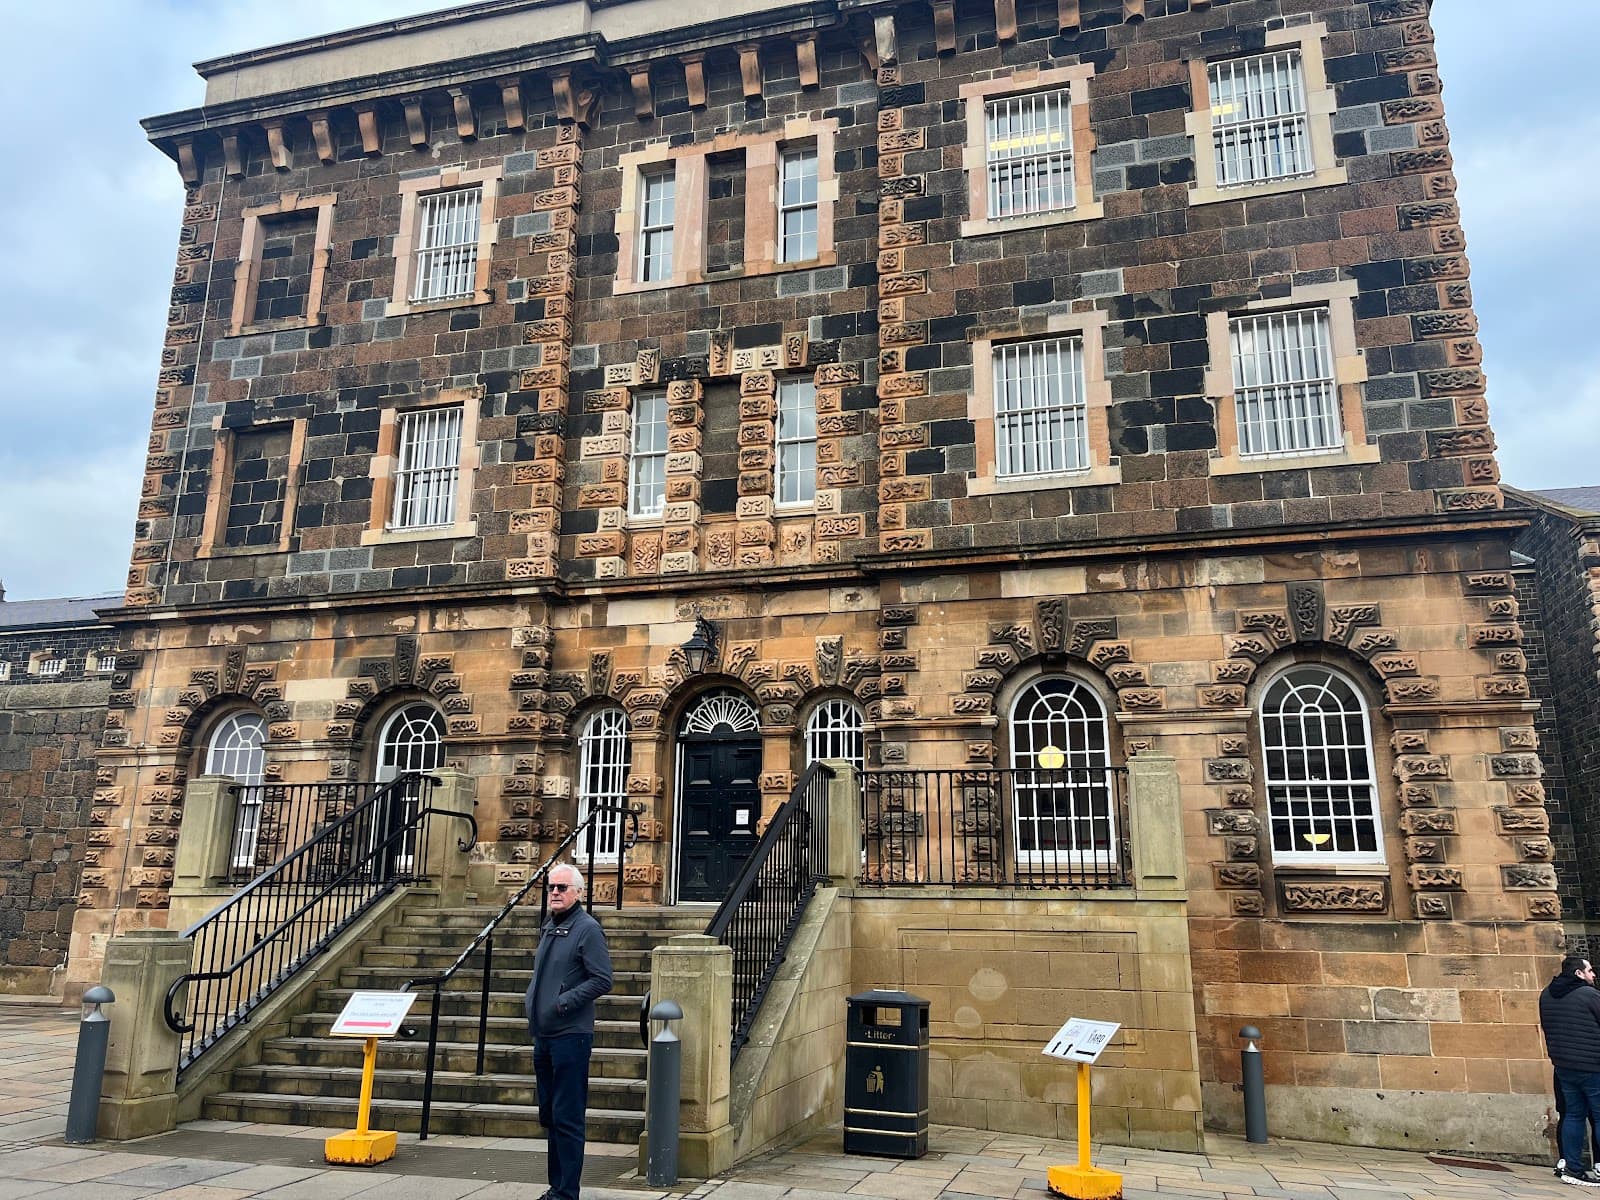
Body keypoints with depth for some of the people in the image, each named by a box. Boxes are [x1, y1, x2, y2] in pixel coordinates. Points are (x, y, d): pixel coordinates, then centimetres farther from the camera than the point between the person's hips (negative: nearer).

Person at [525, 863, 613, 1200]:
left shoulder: (587, 929, -11)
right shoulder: (549, 928, 14)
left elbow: (602, 980, -17)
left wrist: (564, 1002, -19)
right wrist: (531, 999, 9)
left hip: (570, 1036, -9)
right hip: (543, 1035, 9)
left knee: (567, 1118, -3)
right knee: (549, 1115, 16)